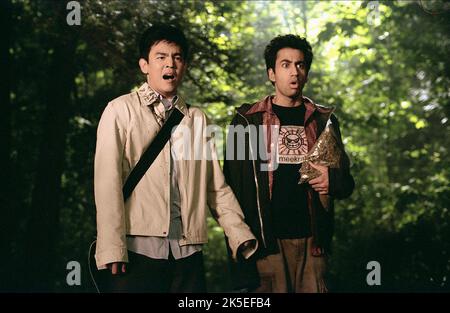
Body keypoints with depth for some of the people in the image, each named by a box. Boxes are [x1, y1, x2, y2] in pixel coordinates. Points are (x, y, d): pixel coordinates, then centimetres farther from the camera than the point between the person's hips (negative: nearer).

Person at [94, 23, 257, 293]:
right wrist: (112, 248, -14)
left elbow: (217, 187, 13)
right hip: (139, 248, -3)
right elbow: (108, 182, -5)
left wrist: (241, 235, 1)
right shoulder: (121, 111, 4)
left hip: (188, 249, 3)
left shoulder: (198, 119, 15)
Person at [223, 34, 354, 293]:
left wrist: (332, 181, -7)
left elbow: (347, 183, 17)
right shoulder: (248, 121, 5)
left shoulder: (324, 121, 13)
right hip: (266, 241, -2)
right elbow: (235, 185, 2)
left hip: (312, 240, 2)